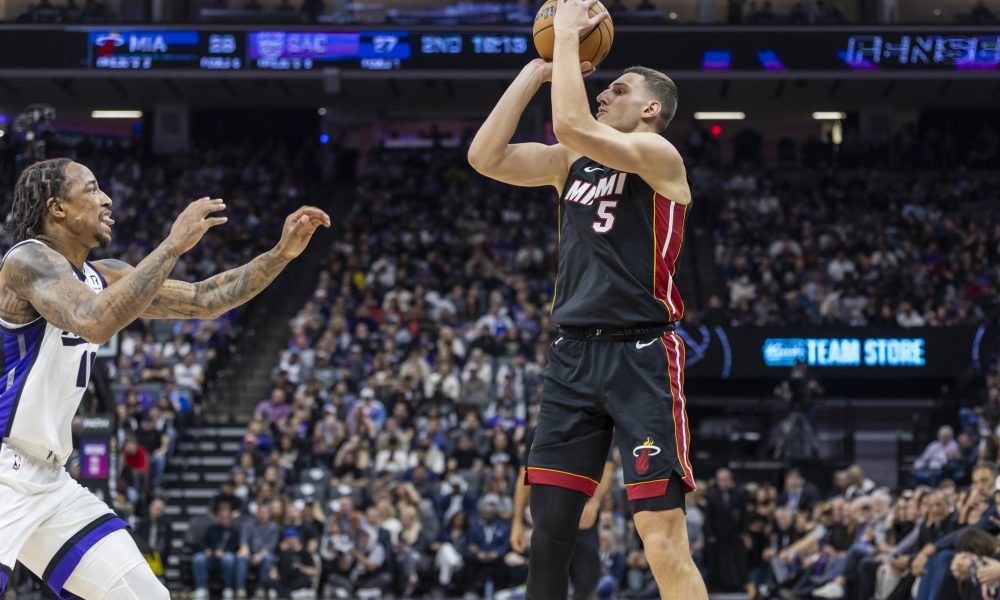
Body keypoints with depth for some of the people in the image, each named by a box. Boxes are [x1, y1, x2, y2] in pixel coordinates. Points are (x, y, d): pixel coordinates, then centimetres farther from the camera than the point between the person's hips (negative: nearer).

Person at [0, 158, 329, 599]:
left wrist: (282, 254, 8)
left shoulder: (100, 278, 13)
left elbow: (204, 300, 18)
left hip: (49, 480, 10)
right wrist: (173, 246, -28)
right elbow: (95, 324, -32)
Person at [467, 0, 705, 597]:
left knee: (664, 542, -13)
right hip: (573, 354, 7)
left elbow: (572, 126, -20)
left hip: (643, 357, -7)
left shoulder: (659, 155, -5)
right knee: (550, 529, 5)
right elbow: (486, 156, 7)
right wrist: (537, 70, 6)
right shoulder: (571, 162, 17)